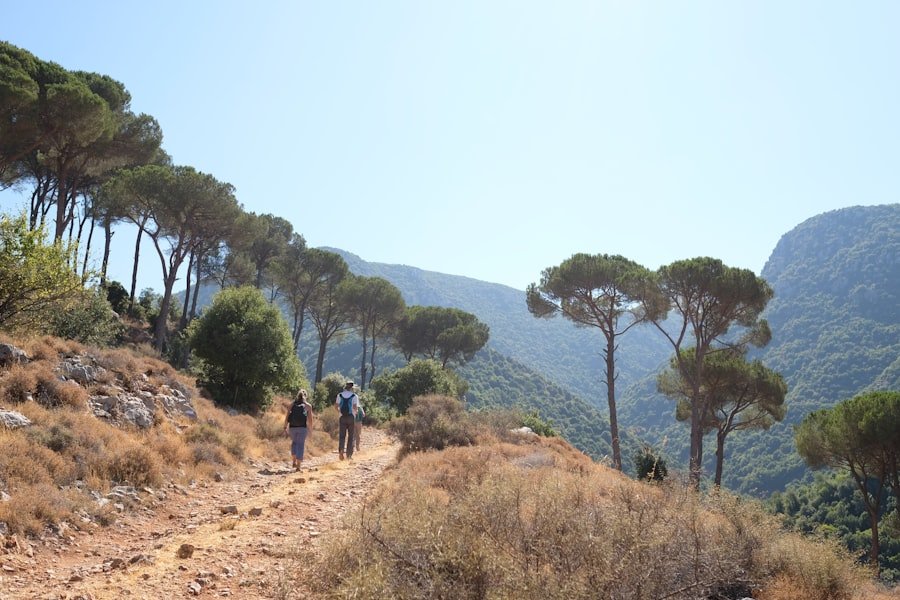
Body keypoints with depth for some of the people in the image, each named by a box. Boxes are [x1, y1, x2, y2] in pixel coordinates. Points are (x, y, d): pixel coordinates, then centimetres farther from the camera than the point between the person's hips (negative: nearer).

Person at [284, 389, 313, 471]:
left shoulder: (292, 404, 11)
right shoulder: (308, 405, 8)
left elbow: (287, 416, 3)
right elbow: (310, 419, 4)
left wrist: (285, 427, 5)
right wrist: (310, 429, 16)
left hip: (292, 427, 2)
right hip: (302, 427, -2)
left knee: (294, 442, 24)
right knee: (301, 445, 4)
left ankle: (294, 462, 15)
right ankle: (298, 466, -1)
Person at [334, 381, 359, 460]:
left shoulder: (340, 395, 5)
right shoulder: (354, 396, -5)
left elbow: (336, 406, 2)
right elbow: (355, 407, -14)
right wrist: (356, 410, 7)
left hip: (342, 417, 2)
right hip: (351, 417, -2)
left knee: (342, 435, 6)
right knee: (350, 436, 7)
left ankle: (341, 449, -18)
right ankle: (349, 454, 9)